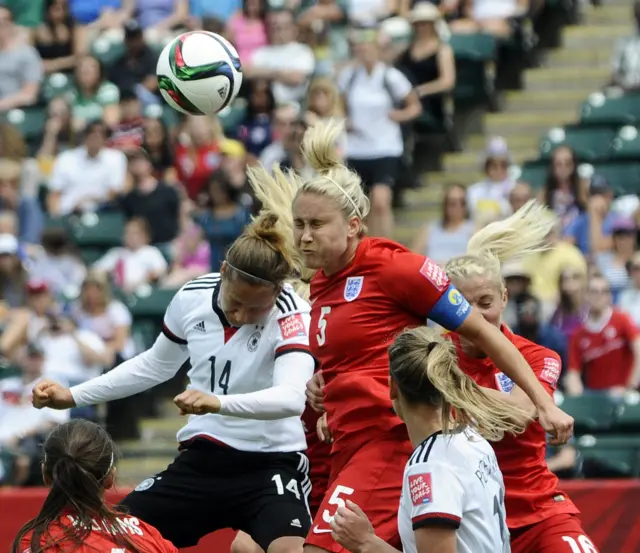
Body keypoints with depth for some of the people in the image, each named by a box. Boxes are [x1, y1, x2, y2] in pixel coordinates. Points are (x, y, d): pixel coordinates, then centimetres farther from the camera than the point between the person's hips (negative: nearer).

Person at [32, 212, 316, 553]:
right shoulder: (191, 298, -4)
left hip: (271, 464, -5)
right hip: (201, 460, 5)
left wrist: (218, 403, -51)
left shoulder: (291, 314, -19)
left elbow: (292, 398, -36)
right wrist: (72, 396, 14)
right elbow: (155, 365, 17)